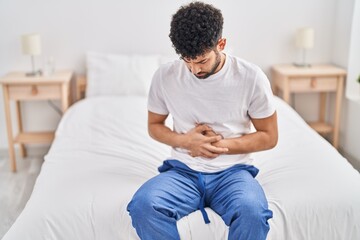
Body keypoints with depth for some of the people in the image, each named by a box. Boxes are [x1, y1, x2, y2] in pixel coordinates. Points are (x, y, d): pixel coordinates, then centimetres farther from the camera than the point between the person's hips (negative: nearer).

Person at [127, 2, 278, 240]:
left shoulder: (251, 76, -8)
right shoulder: (165, 75, -3)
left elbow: (269, 137, 1)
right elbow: (154, 126, 11)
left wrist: (222, 145, -12)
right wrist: (185, 141, -10)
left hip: (232, 171, -1)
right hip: (183, 170, 2)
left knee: (251, 211, -35)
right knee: (143, 205, -29)